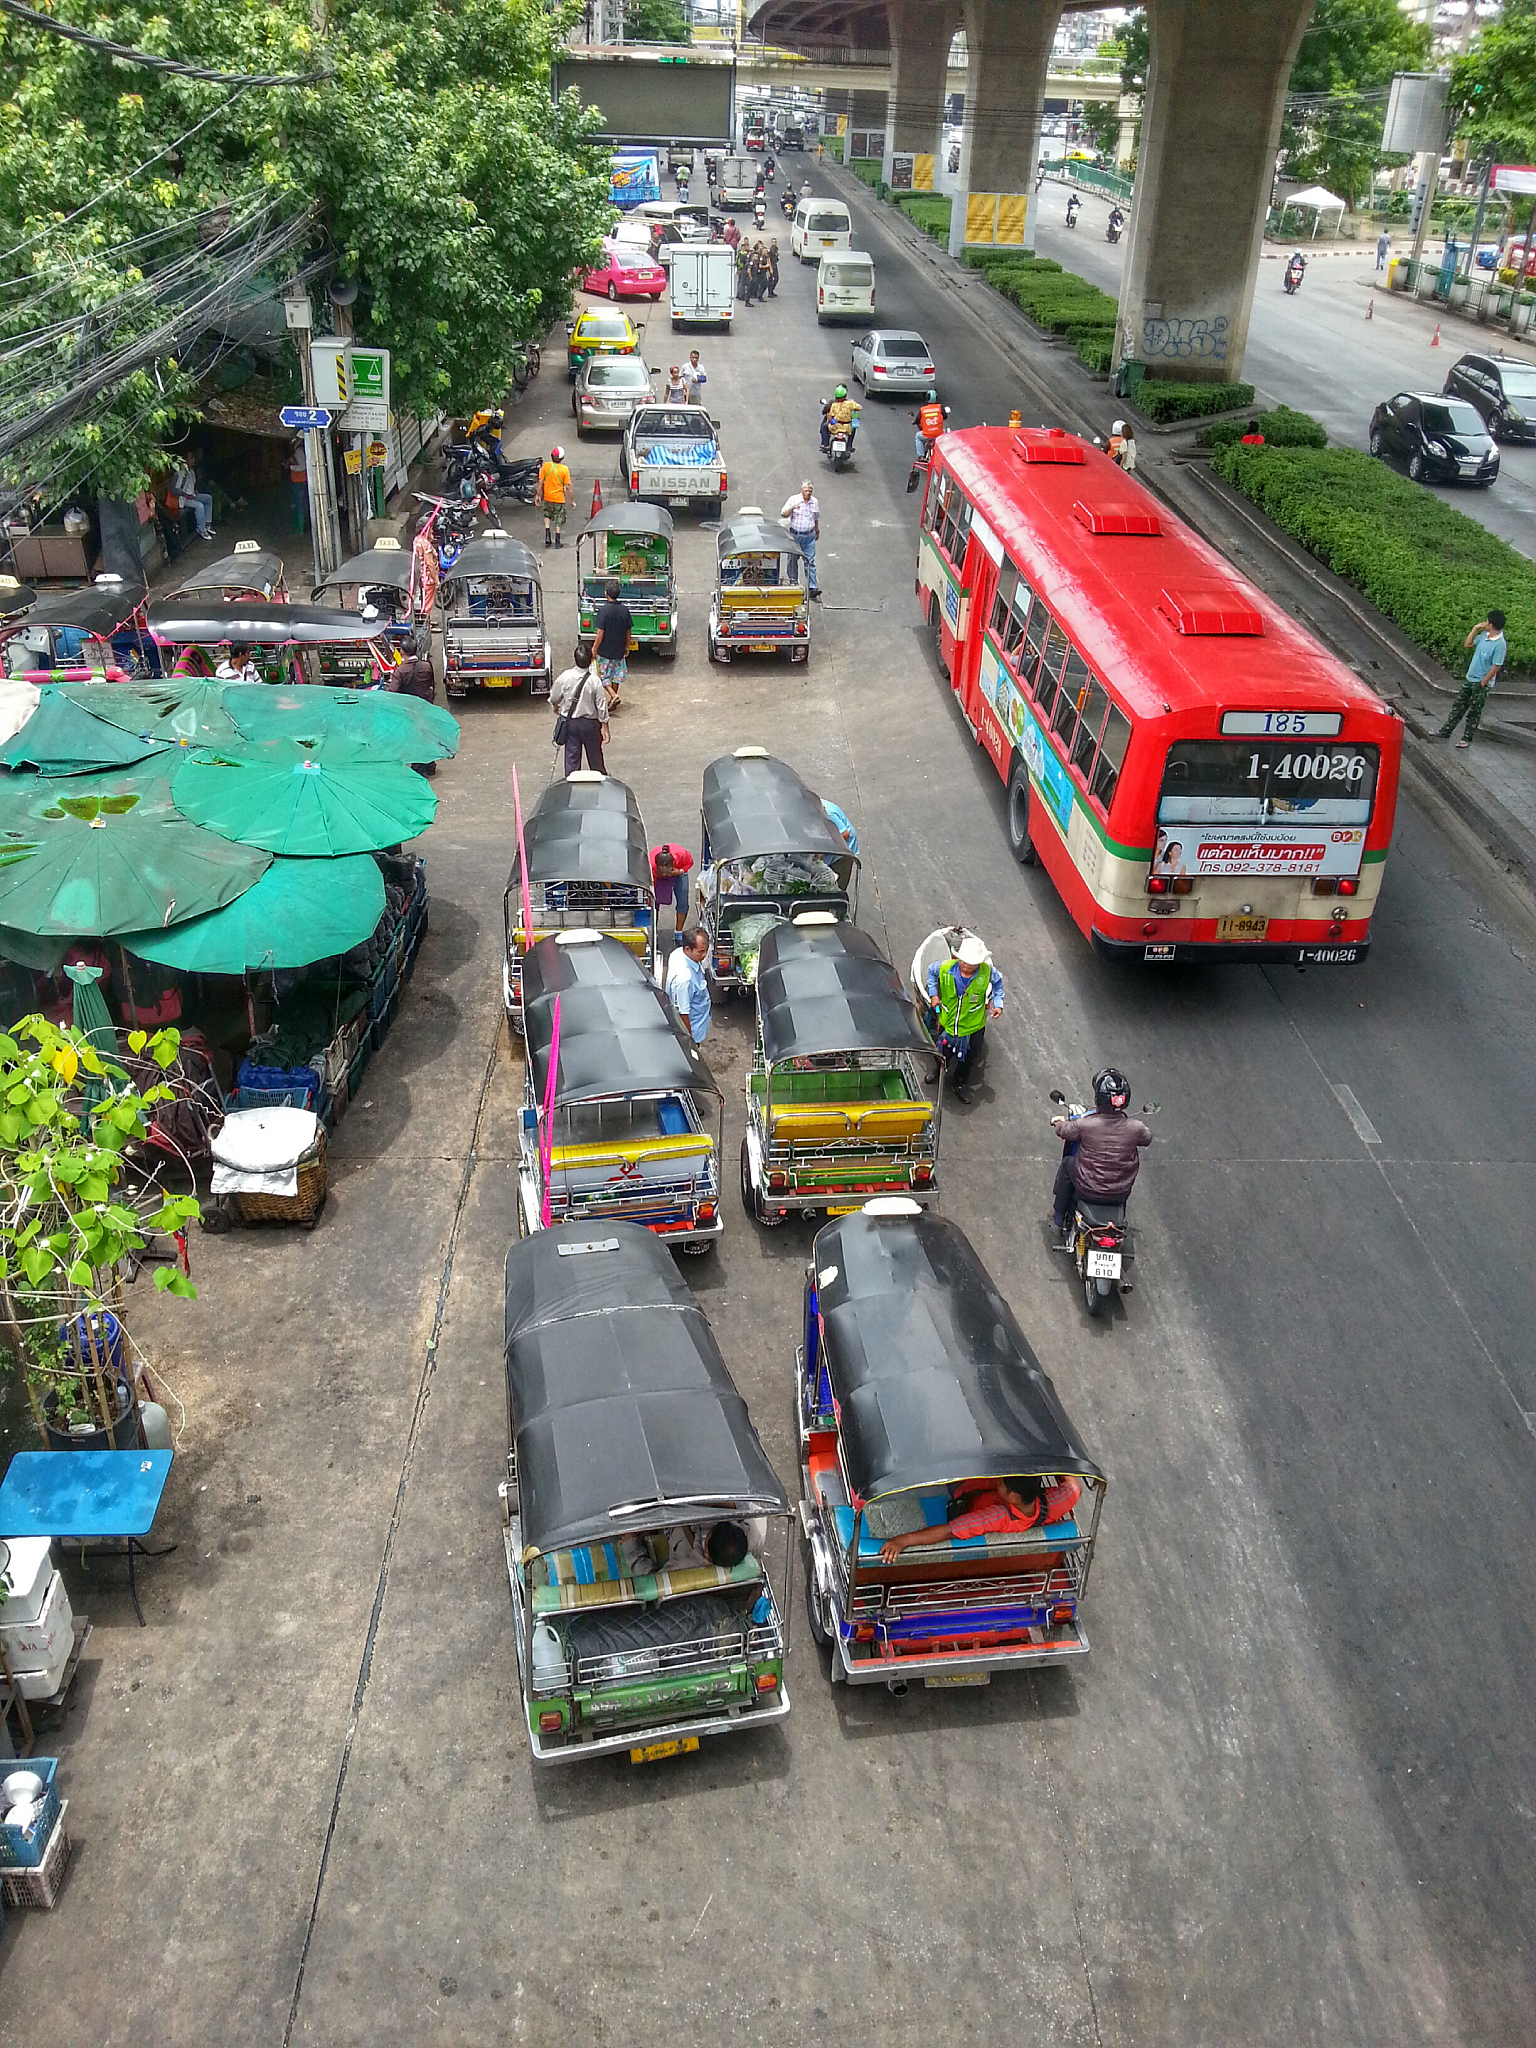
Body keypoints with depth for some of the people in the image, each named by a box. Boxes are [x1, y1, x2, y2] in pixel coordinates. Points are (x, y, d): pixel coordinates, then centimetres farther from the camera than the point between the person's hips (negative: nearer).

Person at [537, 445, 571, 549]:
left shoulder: (546, 466, -8)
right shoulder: (564, 469, -13)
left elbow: (540, 482, -5)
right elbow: (567, 487, -11)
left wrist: (538, 495, 6)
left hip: (547, 497, 2)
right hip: (559, 498, -2)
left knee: (547, 515, 25)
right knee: (558, 520, 11)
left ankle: (547, 536, 11)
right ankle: (557, 542, 15)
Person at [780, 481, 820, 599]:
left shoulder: (814, 501, 6)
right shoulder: (793, 500, -6)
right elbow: (783, 514, -12)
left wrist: (817, 532, 27)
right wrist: (792, 507, -29)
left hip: (809, 536, 2)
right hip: (795, 535, -1)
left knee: (810, 562, -3)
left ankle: (813, 588, -7)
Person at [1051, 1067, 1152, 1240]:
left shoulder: (1084, 1125, -24)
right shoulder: (1135, 1128, -19)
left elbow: (1063, 1130, -2)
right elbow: (1147, 1139, 5)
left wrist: (1059, 1121, 22)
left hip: (1088, 1191, -1)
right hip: (1121, 1194, 2)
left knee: (1067, 1164, 27)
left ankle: (1059, 1216, 39)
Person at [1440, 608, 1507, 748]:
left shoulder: (1500, 644, -23)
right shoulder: (1484, 635, -1)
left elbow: (1496, 667, -21)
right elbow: (1467, 644, 14)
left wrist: (1482, 684, -18)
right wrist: (1475, 629, 1)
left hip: (1482, 683, -8)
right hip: (1470, 679, 8)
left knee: (1474, 712, 5)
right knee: (1458, 706, 15)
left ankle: (1467, 738, 17)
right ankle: (1445, 732, 25)